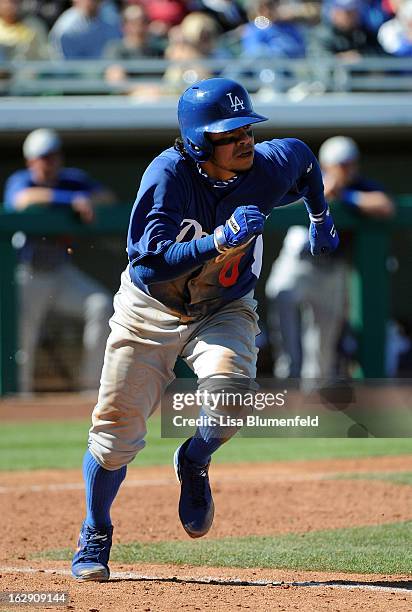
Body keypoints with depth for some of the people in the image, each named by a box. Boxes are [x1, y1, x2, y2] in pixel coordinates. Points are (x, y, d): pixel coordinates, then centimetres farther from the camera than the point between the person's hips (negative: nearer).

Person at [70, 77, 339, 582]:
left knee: (230, 390, -30)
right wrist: (220, 242, -45)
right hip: (151, 311, -1)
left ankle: (194, 463, 5)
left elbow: (304, 159, 8)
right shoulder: (168, 175, -28)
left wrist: (320, 221, 23)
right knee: (116, 431, 2)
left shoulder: (273, 165, -18)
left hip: (224, 309, 1)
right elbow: (150, 262, -35)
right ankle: (95, 536, 28)